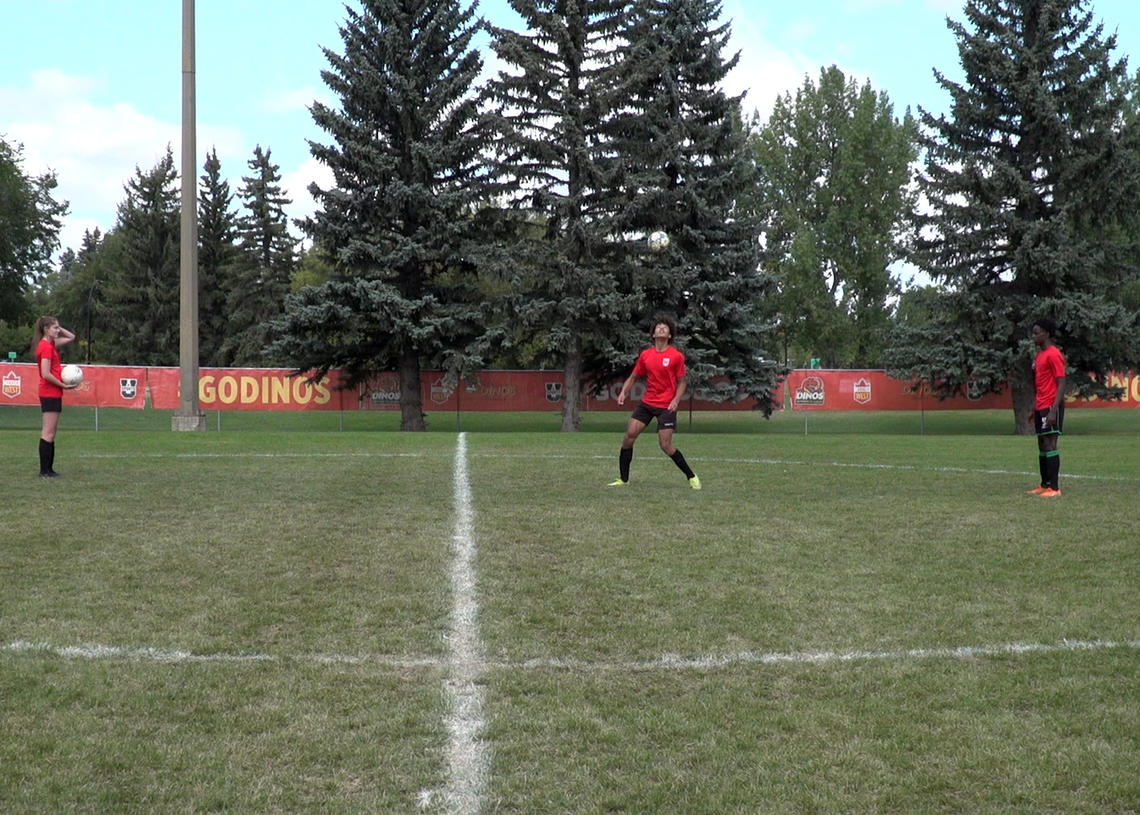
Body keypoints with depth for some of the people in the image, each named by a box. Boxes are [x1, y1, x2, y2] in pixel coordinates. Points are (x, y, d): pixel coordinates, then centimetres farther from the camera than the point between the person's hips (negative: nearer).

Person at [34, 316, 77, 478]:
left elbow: (71, 337, 25)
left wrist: (58, 328, 10)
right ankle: (44, 471, -6)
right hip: (50, 393, -10)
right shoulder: (46, 346, -14)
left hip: (53, 393, 10)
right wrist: (64, 385, -13)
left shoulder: (51, 344, 12)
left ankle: (48, 469, 14)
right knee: (48, 433, -8)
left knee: (50, 433, 11)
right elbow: (46, 374, -20)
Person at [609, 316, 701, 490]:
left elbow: (681, 383, 0)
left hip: (666, 406, -4)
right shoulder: (645, 355, 5)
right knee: (629, 435, -7)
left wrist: (676, 400, -16)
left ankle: (691, 477, 8)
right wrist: (623, 393, -3)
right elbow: (633, 377, 13)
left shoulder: (677, 356, -5)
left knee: (666, 446, -10)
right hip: (647, 402, 4)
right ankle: (623, 479, 5)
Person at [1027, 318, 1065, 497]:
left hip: (1051, 407, -9)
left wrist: (1053, 410, -22)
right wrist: (1034, 408, 20)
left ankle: (1054, 488, -10)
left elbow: (1061, 384, -16)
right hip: (1040, 407, 9)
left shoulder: (1053, 354, -12)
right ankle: (1045, 485, 16)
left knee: (1050, 445, -11)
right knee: (1042, 446, 11)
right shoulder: (1039, 355, 17)